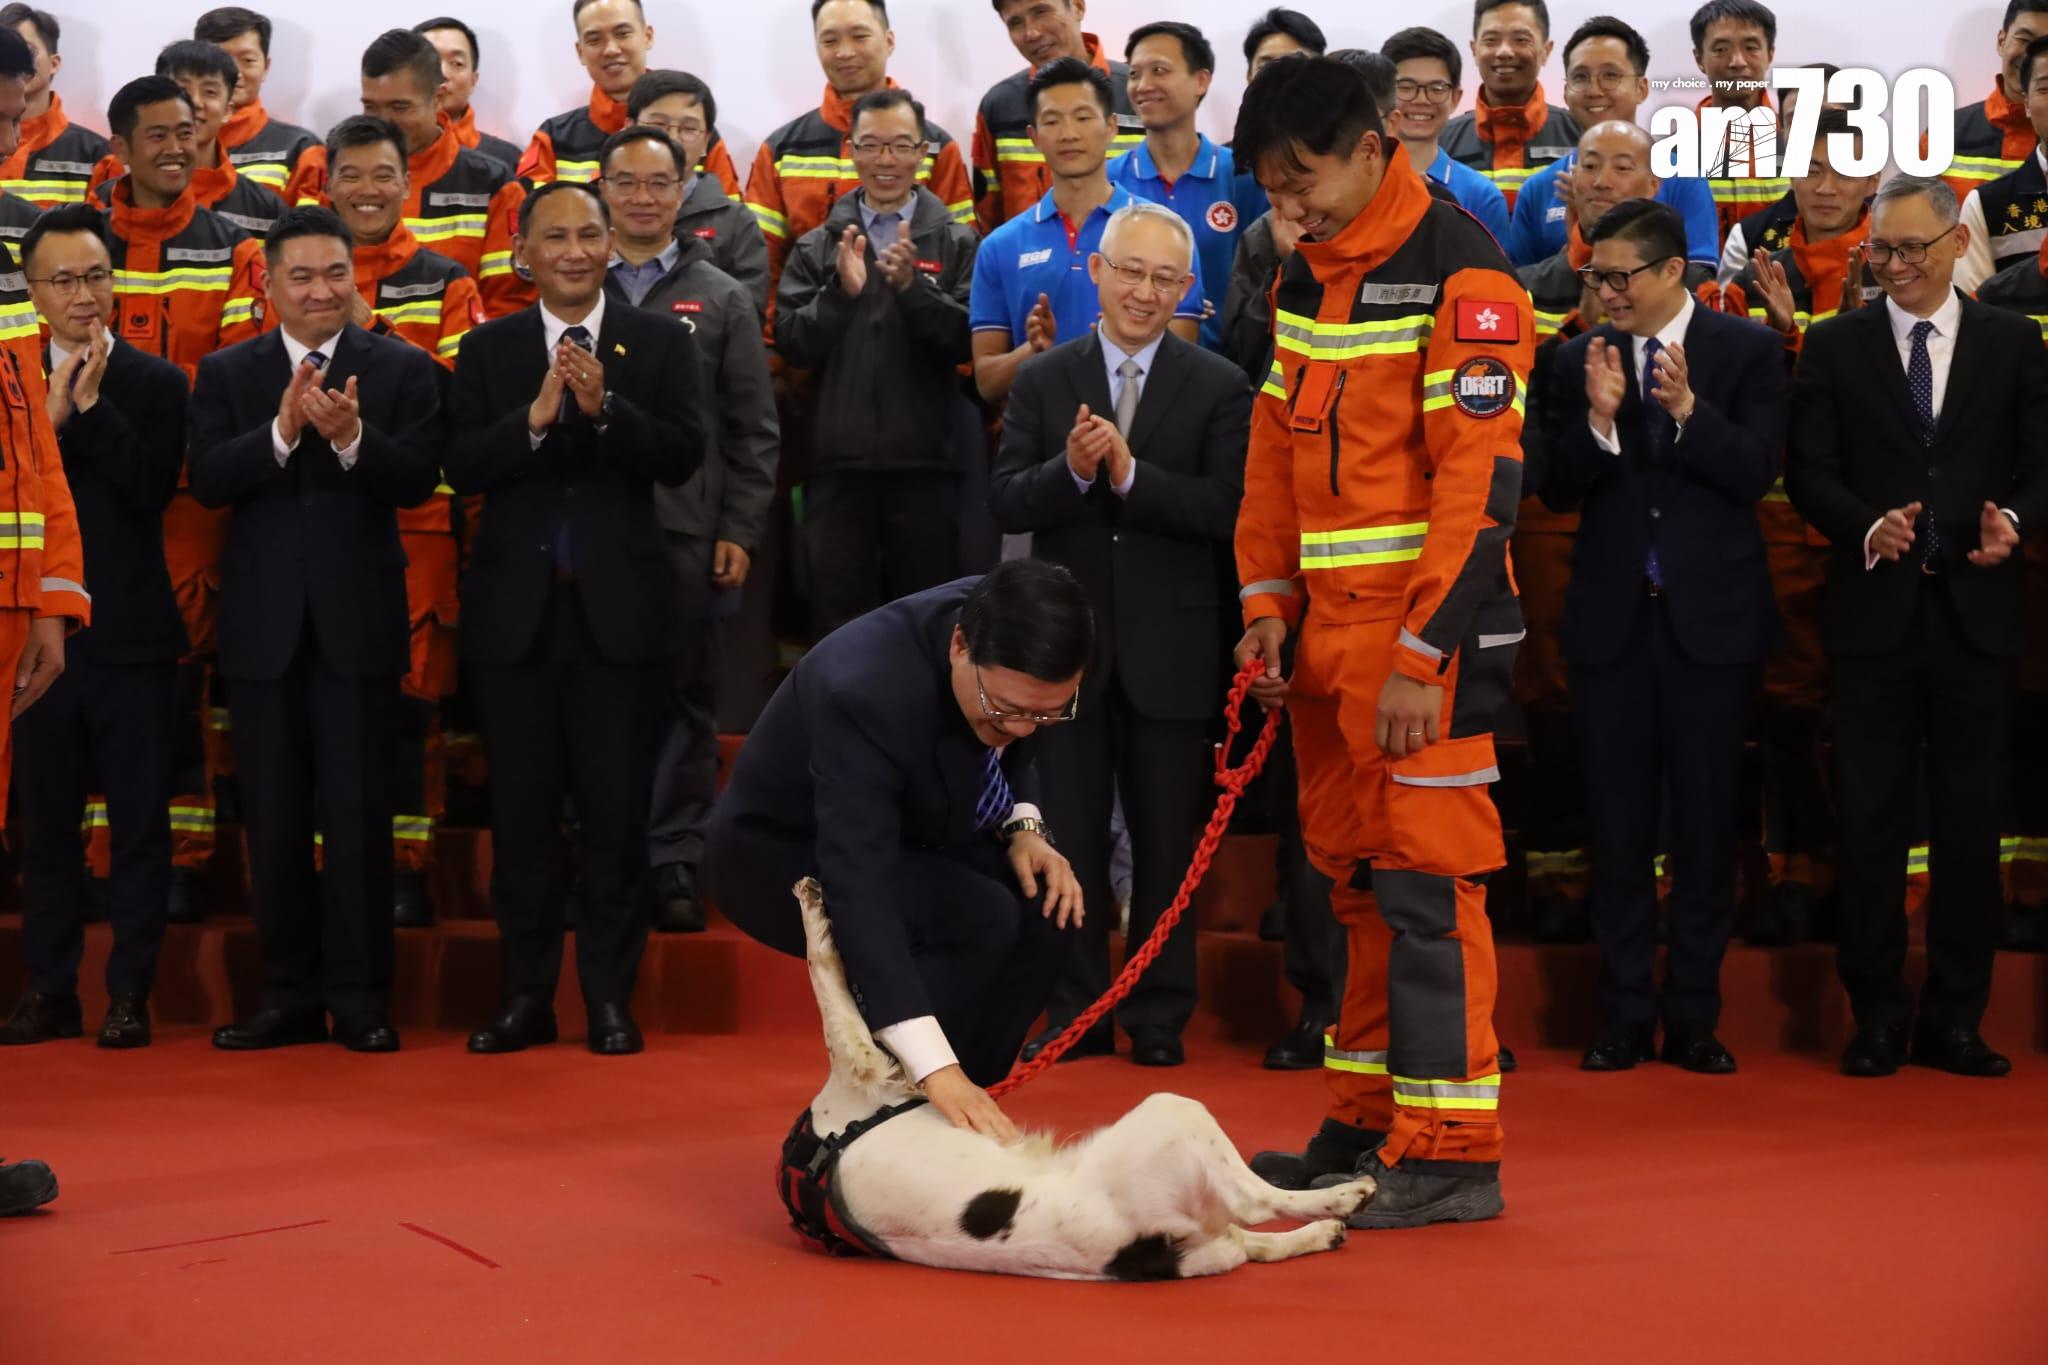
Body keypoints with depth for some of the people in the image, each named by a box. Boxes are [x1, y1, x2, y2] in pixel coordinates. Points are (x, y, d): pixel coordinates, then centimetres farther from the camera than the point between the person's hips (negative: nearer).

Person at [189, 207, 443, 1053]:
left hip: (358, 619, -2)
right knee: (273, 817, 8)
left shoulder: (402, 369, 2)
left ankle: (360, 996, 8)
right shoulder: (226, 373, 7)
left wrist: (351, 437, -26)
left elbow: (418, 479, -9)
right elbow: (206, 480, -7)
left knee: (358, 812, 0)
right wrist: (281, 431, -20)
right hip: (264, 624, 2)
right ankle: (289, 993, 16)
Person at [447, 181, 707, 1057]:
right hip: (515, 606, 1)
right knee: (521, 811, 6)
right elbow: (461, 467, -5)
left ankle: (611, 998, 10)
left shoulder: (660, 344, 3)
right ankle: (525, 994, 15)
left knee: (616, 811, 2)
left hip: (619, 604, -1)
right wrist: (534, 417, -20)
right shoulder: (487, 350, 6)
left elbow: (683, 458, -9)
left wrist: (605, 406, -23)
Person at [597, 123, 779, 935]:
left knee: (685, 698, 4)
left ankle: (672, 860, 11)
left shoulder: (722, 300, 10)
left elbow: (754, 430, 7)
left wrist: (740, 532, -2)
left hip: (688, 532, 0)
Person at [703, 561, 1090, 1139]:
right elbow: (857, 891, -45)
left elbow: (1006, 755, 6)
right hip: (781, 855, -7)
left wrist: (1022, 826, -16)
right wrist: (936, 1068, -53)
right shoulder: (865, 691, -39)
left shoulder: (1000, 628, -17)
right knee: (980, 918, -29)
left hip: (898, 832, 7)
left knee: (1047, 906, -16)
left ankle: (956, 1115, -2)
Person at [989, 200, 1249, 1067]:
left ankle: (1160, 1017, 16)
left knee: (1168, 843, 6)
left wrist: (1130, 474, -21)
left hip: (1170, 649, -2)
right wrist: (1069, 471, -21)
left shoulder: (1219, 388, 0)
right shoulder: (1042, 381, 6)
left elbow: (1227, 510, -12)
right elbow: (1006, 505, -3)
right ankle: (1076, 1011, 18)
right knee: (1068, 839, 8)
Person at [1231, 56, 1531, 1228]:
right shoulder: (1304, 282, 14)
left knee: (1429, 882, -7)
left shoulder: (1461, 273, -12)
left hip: (1427, 638, -8)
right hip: (1331, 632, 8)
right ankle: (1372, 1125, 22)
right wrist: (1268, 605, 8)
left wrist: (1422, 655, -19)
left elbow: (1483, 478, -17)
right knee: (1359, 881, 13)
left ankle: (1453, 1153, -2)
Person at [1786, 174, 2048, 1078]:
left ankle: (1955, 1020, 13)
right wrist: (1866, 528, -18)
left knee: (1971, 824, 4)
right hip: (1874, 611, 0)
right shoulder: (1834, 347, 6)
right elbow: (1808, 471, 0)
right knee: (1870, 823, 3)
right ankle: (1877, 1018, 11)